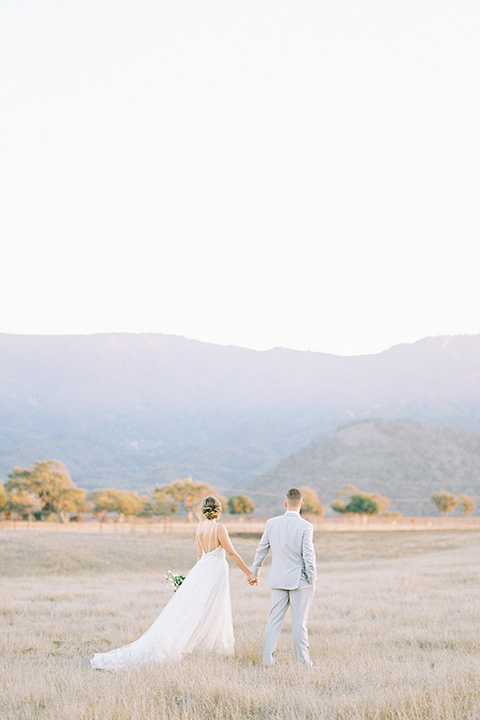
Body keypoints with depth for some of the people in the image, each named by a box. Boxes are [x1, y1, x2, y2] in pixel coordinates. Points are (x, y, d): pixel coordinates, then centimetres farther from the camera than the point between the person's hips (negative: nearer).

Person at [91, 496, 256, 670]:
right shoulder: (219, 528, -16)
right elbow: (232, 553, -14)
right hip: (216, 571, -7)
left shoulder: (200, 527, 5)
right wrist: (248, 573, -8)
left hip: (202, 568, 7)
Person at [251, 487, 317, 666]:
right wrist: (312, 579, -2)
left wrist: (254, 572, 19)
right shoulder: (305, 527, -15)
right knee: (299, 622, 4)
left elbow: (261, 550, 6)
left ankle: (267, 657, 11)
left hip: (278, 579, 4)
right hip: (299, 580, -3)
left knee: (274, 619, 11)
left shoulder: (272, 523, -2)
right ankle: (303, 660, 11)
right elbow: (308, 556, -14)